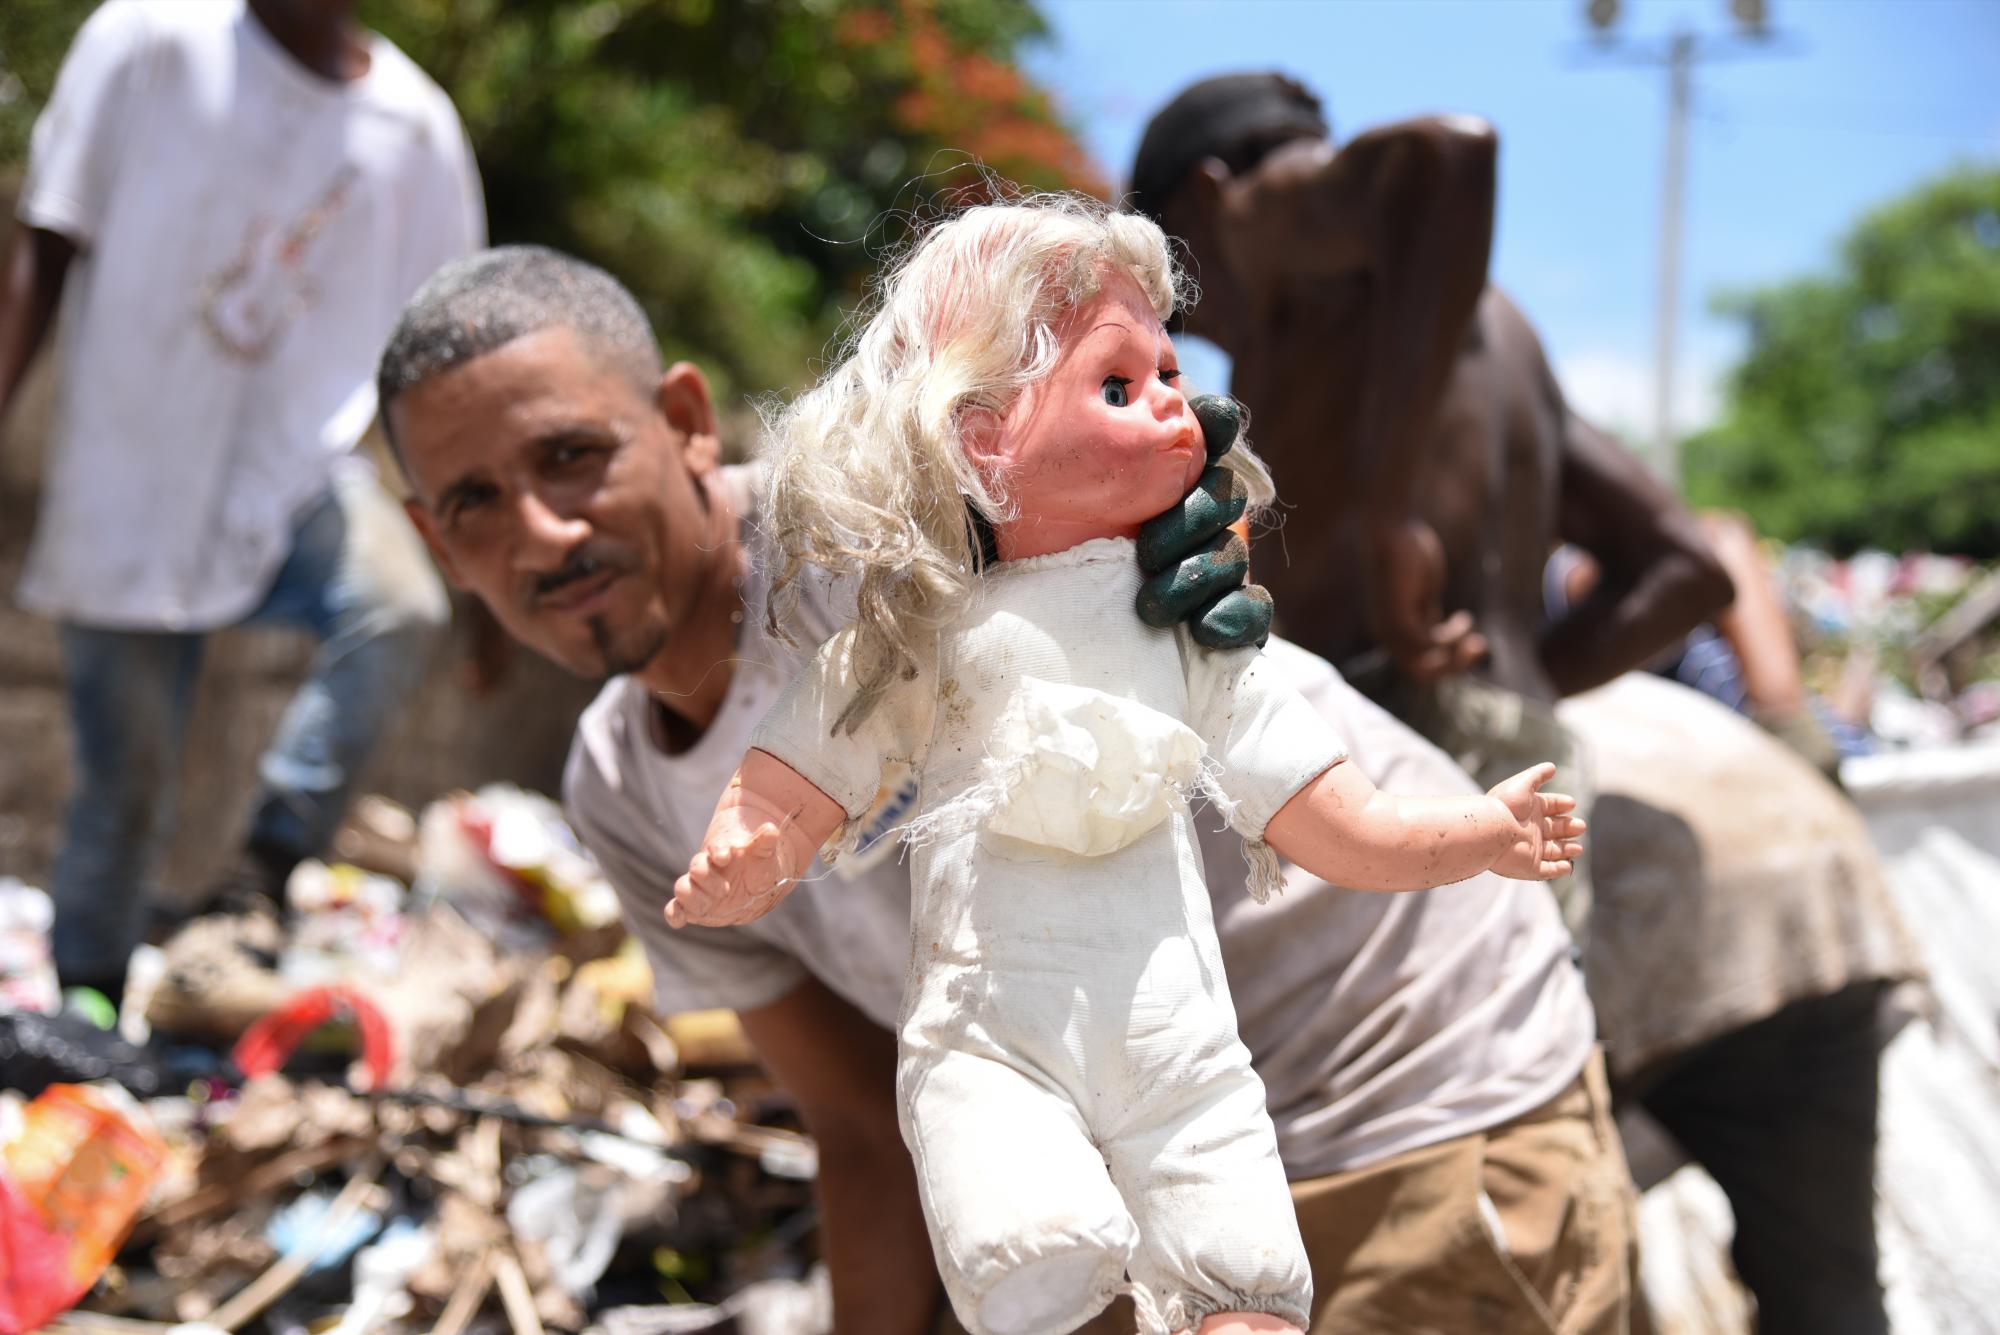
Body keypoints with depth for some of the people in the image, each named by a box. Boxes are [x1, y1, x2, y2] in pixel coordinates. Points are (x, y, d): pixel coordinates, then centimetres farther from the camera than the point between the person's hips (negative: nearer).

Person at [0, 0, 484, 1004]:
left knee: (398, 605, -31)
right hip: (127, 484, -1)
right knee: (124, 791, 5)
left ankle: (274, 858, -13)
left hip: (297, 475, 1)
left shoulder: (415, 127, 0)